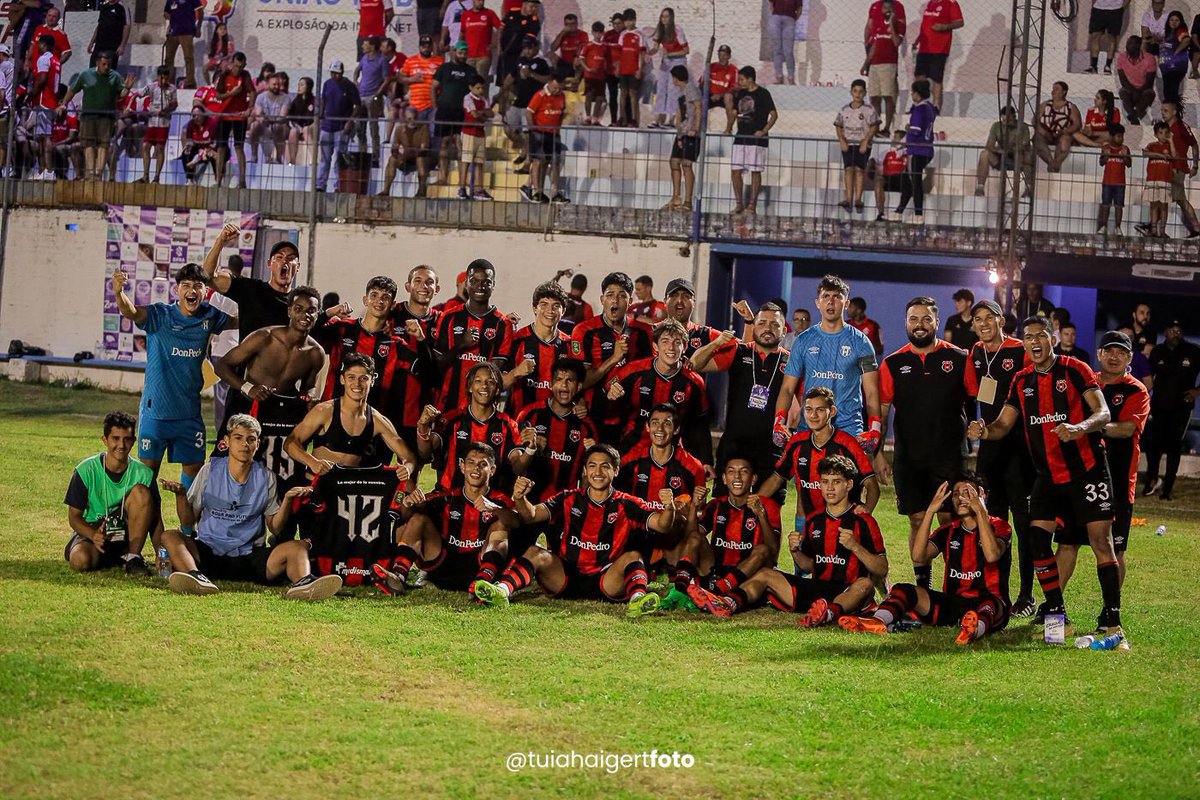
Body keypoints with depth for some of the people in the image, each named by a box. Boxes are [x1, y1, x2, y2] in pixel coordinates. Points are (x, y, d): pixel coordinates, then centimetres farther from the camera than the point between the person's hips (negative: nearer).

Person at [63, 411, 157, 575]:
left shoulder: (142, 473, -7)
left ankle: (133, 557, -16)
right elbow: (74, 516, -7)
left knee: (141, 492, -24)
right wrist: (93, 535, -29)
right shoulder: (86, 470, -11)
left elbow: (154, 518, -3)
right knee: (80, 560, -36)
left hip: (127, 534, 1)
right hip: (91, 530, -1)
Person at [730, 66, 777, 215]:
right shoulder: (740, 94, 13)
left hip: (756, 140, -7)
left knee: (755, 172, -3)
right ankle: (739, 204, 11)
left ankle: (752, 206, -1)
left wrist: (763, 131, -17)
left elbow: (774, 114, -10)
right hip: (740, 138, 7)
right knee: (735, 171, 3)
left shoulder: (762, 94, -6)